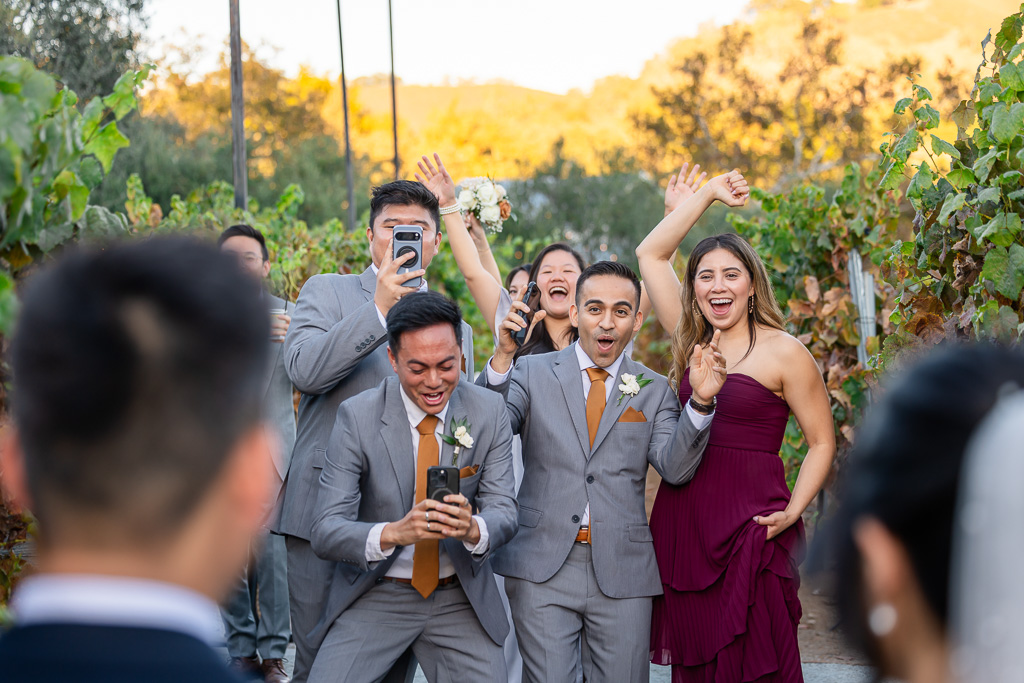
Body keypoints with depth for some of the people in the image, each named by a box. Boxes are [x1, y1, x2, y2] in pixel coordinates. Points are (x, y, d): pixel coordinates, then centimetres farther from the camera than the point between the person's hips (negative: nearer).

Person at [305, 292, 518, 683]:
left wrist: (472, 529, -29)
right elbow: (325, 532, -16)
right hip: (376, 599, -2)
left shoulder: (489, 412, -4)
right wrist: (393, 533, -36)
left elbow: (504, 511, -5)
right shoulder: (357, 416, -12)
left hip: (461, 599, 2)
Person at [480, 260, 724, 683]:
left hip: (622, 571, 1)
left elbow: (675, 468, -3)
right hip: (542, 568, -1)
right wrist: (503, 357, -22)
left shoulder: (654, 390, 9)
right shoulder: (533, 372, 7)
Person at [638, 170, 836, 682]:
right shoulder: (691, 342, 11)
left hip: (749, 524, -5)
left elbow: (822, 442, 1)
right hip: (681, 520, 5)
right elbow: (651, 254, 13)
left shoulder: (783, 353, -2)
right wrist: (708, 194, 10)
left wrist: (793, 511, -11)